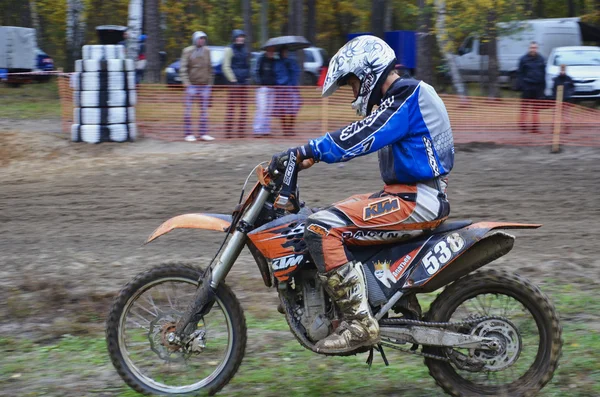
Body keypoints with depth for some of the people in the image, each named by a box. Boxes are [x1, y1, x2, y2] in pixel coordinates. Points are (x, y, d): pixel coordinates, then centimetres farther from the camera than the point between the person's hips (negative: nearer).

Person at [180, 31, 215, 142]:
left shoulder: (207, 51, 10)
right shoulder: (188, 51, -2)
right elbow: (183, 68, -7)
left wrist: (210, 81, 10)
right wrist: (186, 82, -17)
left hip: (205, 85, 4)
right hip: (192, 85, -4)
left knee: (204, 110, 4)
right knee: (189, 110, -3)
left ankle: (204, 133, 7)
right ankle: (188, 134, 0)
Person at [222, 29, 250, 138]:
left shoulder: (244, 50, 17)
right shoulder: (229, 50, -3)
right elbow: (226, 67, -7)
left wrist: (247, 78, 13)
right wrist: (233, 80, -12)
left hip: (244, 83, 7)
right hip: (234, 83, -7)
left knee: (244, 108, 5)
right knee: (231, 108, -7)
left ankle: (241, 131, 9)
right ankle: (228, 131, -6)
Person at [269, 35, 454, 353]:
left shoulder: (406, 96, -13)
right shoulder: (404, 96, 19)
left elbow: (360, 137, -24)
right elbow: (361, 137, 22)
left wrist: (304, 152, -22)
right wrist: (311, 154, 13)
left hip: (416, 200, -11)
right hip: (405, 193, 11)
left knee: (321, 228, -20)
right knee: (333, 218, 22)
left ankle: (359, 324, -23)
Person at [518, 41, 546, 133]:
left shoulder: (541, 59, 6)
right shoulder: (524, 59, -1)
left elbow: (543, 74, 9)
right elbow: (520, 73, 0)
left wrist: (543, 86, 4)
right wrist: (521, 84, -9)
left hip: (538, 87, 3)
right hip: (527, 86, -2)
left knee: (536, 108, 6)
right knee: (524, 106, 0)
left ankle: (535, 126, 10)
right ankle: (523, 125, 4)